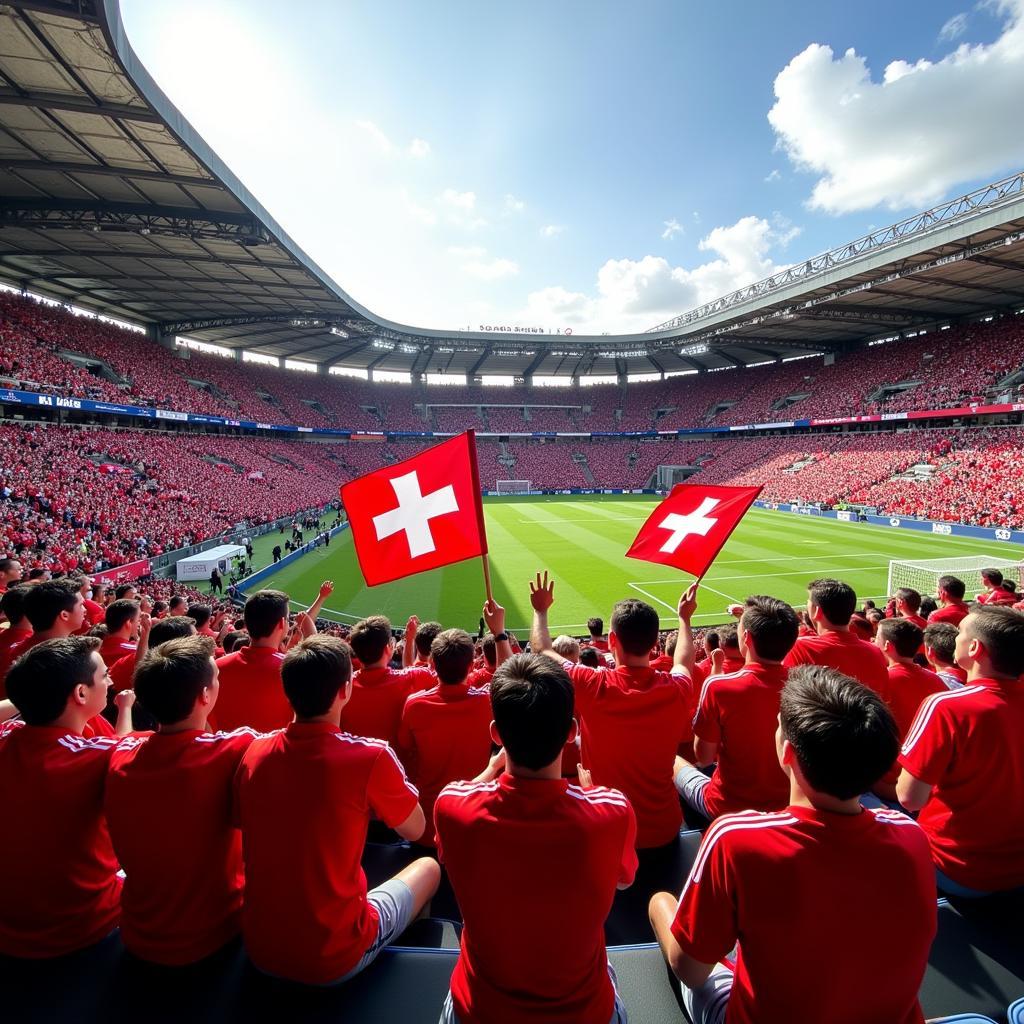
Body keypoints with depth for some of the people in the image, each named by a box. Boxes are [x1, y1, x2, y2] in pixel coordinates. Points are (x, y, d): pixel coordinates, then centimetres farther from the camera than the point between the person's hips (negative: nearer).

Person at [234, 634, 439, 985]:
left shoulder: (254, 752, -10)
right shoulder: (371, 757, -24)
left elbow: (243, 823, 10)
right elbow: (416, 830, -7)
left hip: (259, 950, 5)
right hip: (334, 960, -4)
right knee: (428, 867, 19)